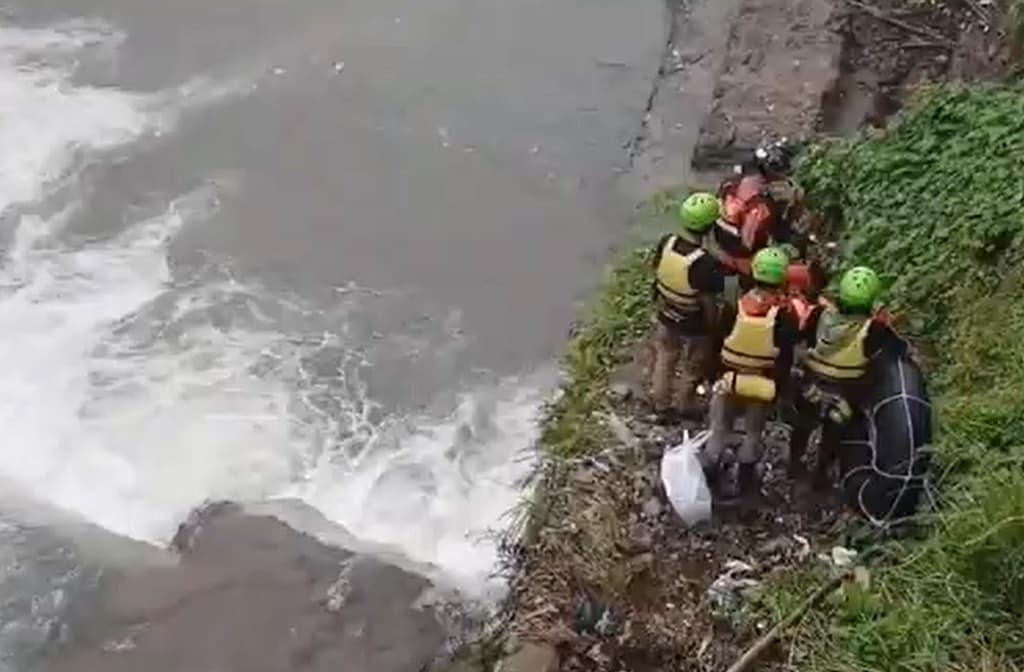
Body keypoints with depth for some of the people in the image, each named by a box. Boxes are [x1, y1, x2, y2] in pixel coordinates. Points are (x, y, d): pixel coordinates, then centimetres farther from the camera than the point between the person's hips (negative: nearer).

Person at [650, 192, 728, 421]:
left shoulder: (666, 242, -18)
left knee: (664, 363, 26)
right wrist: (713, 328, -6)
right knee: (692, 370, 22)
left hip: (666, 318, 5)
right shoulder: (706, 263, -35)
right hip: (694, 327, -5)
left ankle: (661, 407, 44)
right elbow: (708, 304, -24)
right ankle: (687, 408, 44)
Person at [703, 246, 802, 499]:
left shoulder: (735, 307, -17)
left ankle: (709, 476, 29)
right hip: (764, 384, 0)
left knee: (719, 428, 19)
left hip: (730, 379, 0)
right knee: (753, 433, 22)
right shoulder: (785, 313, -18)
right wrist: (781, 384, 4)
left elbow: (716, 343, -6)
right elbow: (786, 356, -10)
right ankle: (746, 481, 34)